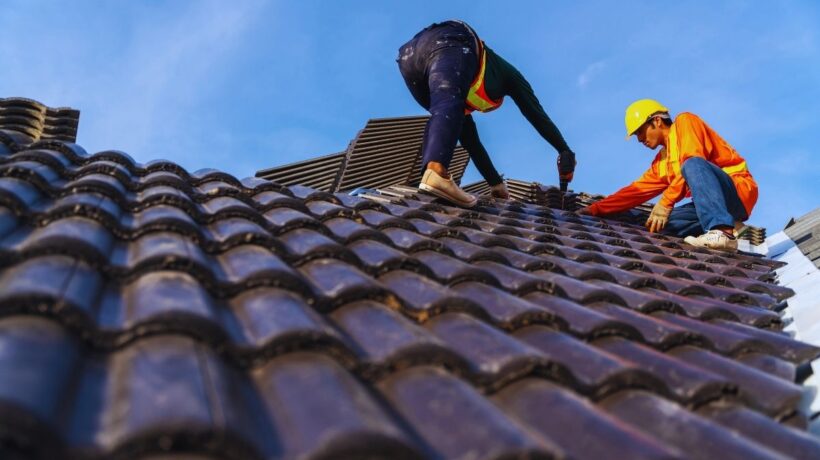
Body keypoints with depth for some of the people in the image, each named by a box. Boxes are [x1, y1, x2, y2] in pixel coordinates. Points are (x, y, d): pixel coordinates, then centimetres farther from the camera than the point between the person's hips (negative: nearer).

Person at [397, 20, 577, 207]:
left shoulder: (465, 98, 43)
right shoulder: (506, 72, 35)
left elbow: (470, 139, 43)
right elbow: (536, 114, 29)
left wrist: (497, 183, 45)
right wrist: (565, 151, 33)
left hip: (409, 53, 6)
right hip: (448, 44, -6)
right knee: (449, 107, -27)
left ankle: (430, 174, -6)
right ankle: (436, 173, -56)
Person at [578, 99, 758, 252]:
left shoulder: (685, 122, -1)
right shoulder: (661, 162, 19)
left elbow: (693, 162, -17)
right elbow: (637, 190, 18)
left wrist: (665, 202, -21)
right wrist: (595, 209, 13)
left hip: (739, 192, -7)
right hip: (714, 205, 7)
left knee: (693, 165, -33)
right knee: (660, 223, -6)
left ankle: (723, 232, -42)